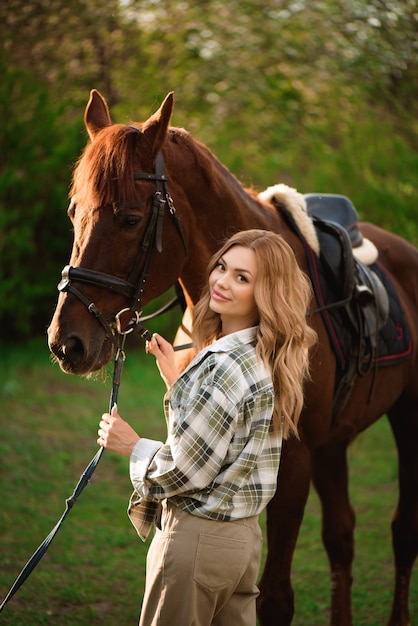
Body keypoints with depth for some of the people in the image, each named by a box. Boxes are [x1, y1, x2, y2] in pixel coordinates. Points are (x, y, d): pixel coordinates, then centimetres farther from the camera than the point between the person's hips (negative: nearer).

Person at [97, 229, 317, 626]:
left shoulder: (226, 365, -23)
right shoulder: (263, 359, 7)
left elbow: (186, 470, -21)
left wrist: (132, 445, -5)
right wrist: (174, 377, 17)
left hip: (197, 537, -10)